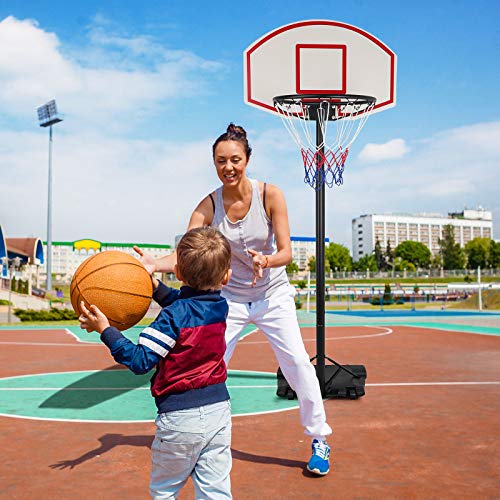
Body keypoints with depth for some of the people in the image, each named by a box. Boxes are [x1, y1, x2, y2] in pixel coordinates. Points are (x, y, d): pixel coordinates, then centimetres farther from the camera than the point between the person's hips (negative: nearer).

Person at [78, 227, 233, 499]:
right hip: (219, 409, 6)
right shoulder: (220, 306, 2)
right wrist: (154, 283, 14)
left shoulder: (172, 317, -19)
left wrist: (105, 330, -16)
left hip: (180, 418, -5)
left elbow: (140, 360, -19)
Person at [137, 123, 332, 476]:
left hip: (273, 294, -1)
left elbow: (286, 252, -18)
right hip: (231, 297, 2)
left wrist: (265, 261, -40)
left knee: (298, 364, -5)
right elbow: (184, 255, -23)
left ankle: (319, 441, 16)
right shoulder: (208, 206, -13)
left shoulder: (269, 195, -17)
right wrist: (155, 264, -44)